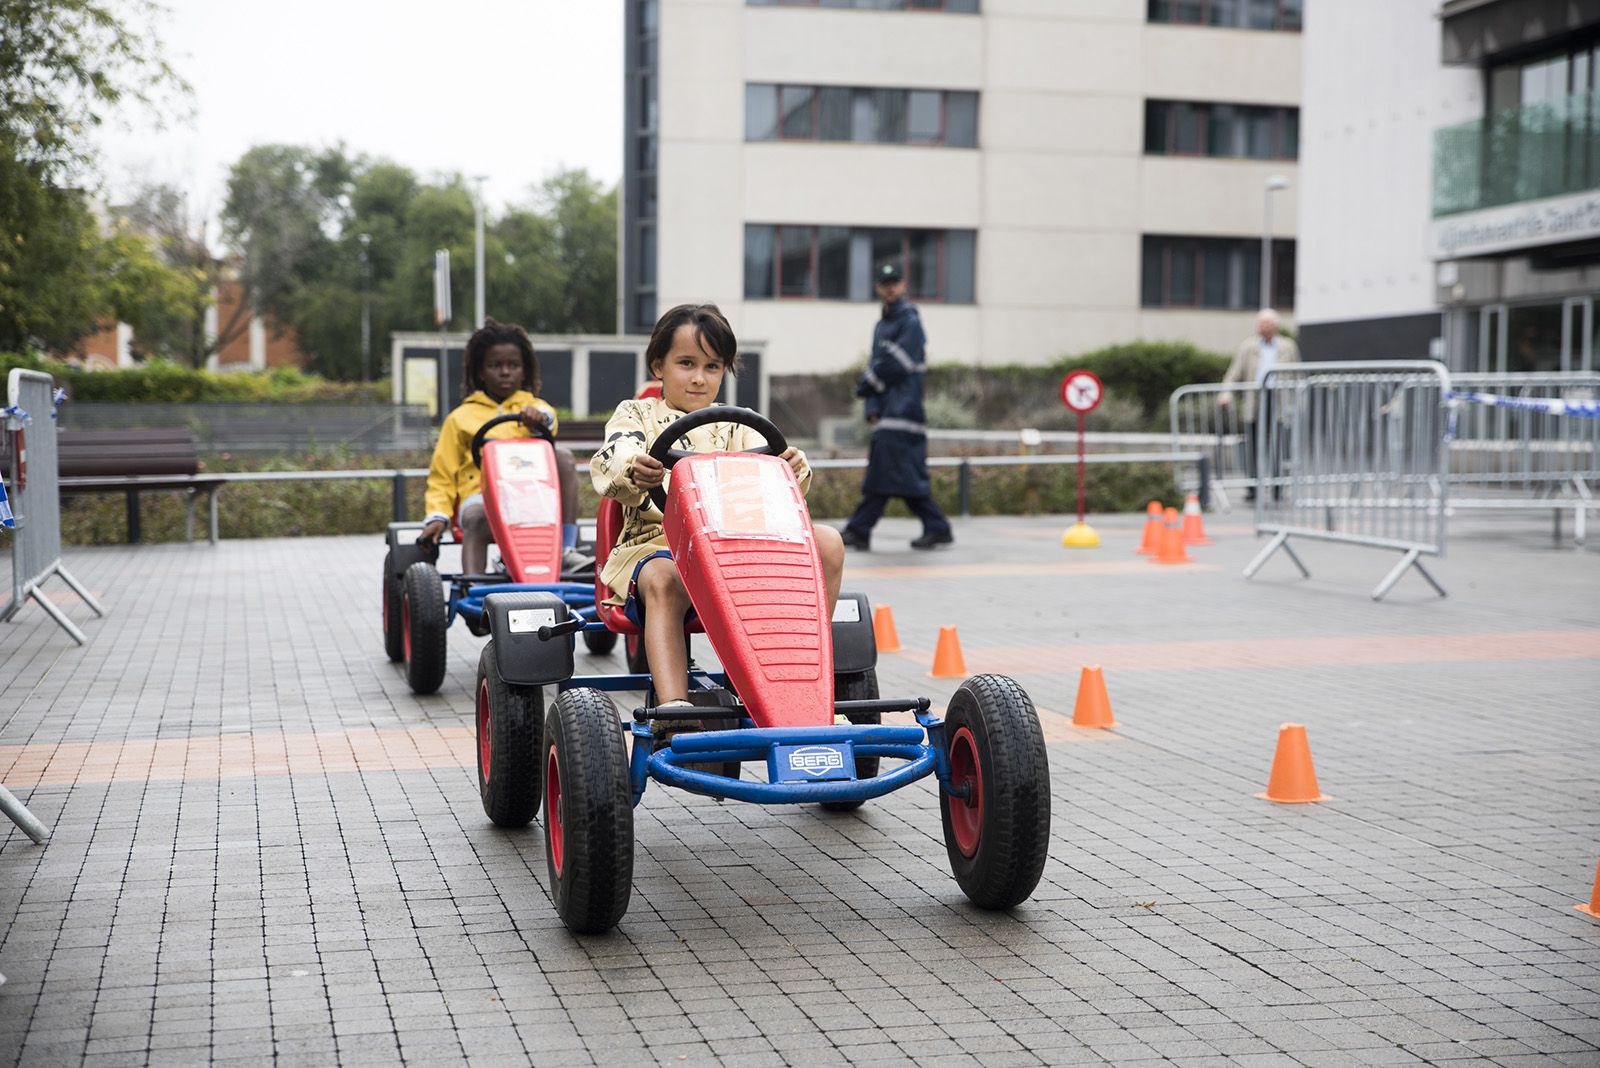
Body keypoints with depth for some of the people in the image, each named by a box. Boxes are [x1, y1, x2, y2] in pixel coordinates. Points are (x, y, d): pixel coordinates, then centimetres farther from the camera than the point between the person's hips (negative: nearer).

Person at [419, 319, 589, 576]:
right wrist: (438, 516, -1)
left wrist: (539, 418, -32)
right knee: (477, 519, -35)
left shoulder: (534, 407, 21)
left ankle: (567, 550, -29)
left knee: (562, 456, -24)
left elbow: (548, 424, -6)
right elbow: (442, 475, 17)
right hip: (481, 494, -1)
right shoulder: (460, 418, 20)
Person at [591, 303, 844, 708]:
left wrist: (794, 471, -22)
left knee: (828, 542, -18)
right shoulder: (637, 414, 14)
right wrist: (633, 471, -35)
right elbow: (611, 464, -8)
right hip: (657, 544, -3)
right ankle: (673, 705, -52)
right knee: (664, 582, -40)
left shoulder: (736, 426, 23)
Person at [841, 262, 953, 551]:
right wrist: (873, 408, 4)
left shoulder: (909, 321, -5)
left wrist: (865, 386, -2)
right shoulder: (881, 325, 22)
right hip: (888, 411, 9)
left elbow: (895, 365, -14)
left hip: (904, 406, -9)